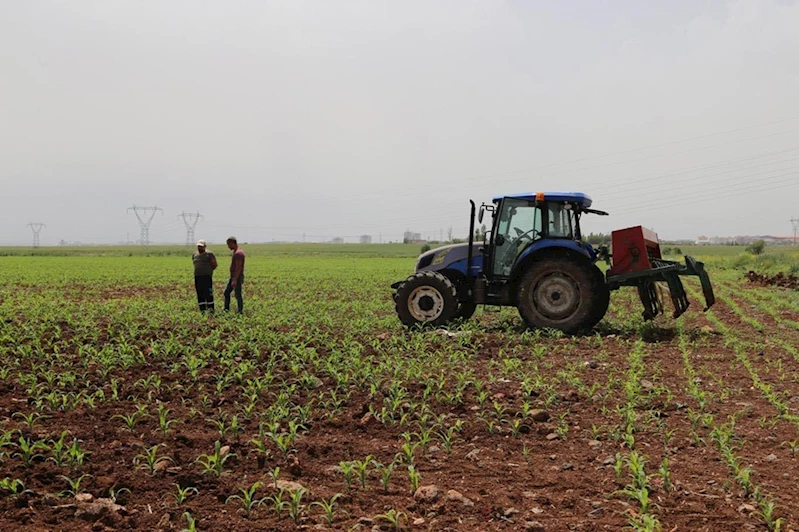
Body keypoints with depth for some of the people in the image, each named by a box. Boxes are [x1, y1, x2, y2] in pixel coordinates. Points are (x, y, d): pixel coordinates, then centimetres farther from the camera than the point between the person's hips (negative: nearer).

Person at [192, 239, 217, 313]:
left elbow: (214, 265, 1)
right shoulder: (194, 254, 13)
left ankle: (211, 309, -2)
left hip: (207, 277, -5)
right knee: (200, 294, 5)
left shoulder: (209, 254, -4)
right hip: (197, 277, 5)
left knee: (208, 293, -7)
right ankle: (202, 309, 10)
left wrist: (208, 271, 7)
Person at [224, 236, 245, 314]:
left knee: (238, 295, -4)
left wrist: (235, 280, -28)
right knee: (226, 292, 11)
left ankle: (240, 311, 4)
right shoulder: (236, 251, 14)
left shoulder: (238, 253, -20)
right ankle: (226, 309, 16)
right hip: (232, 277, 10)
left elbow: (238, 268, -25)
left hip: (237, 278, -10)